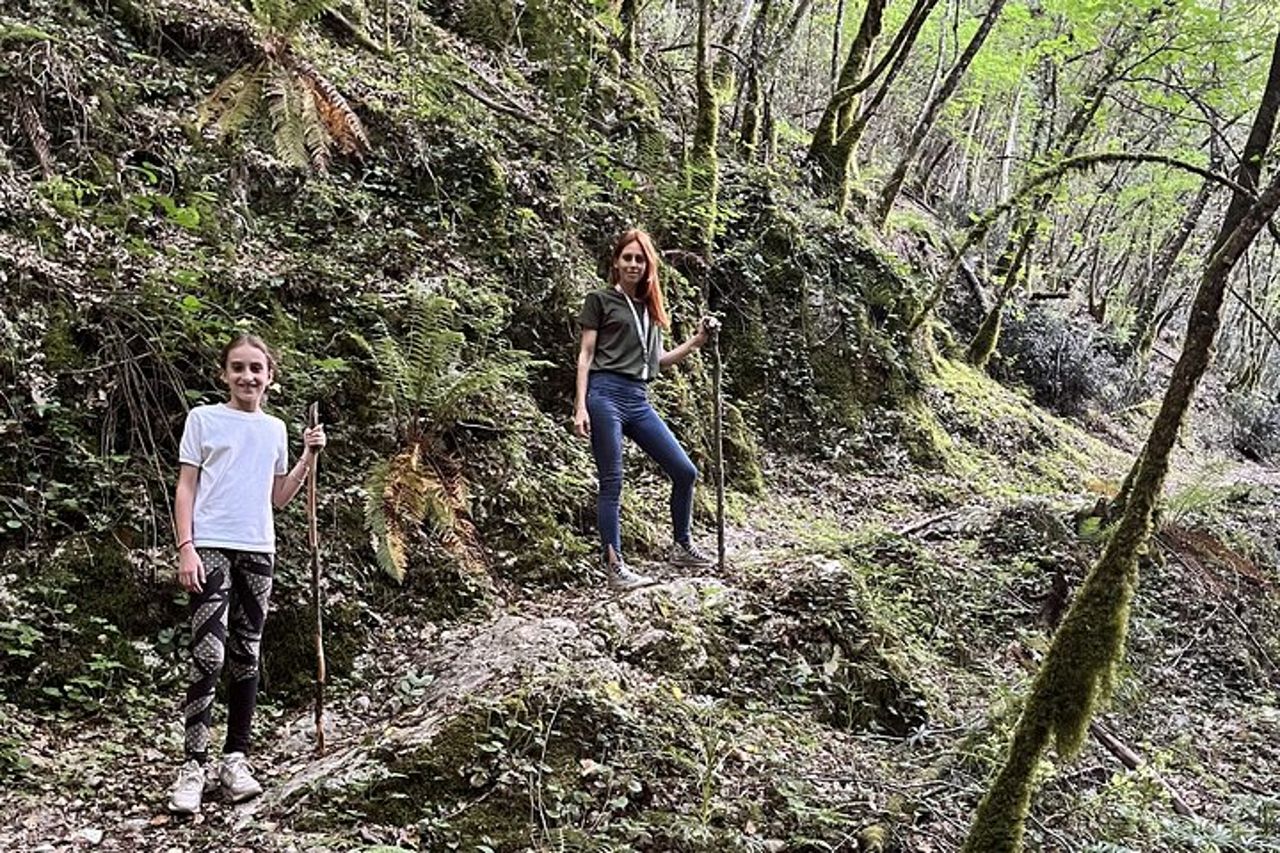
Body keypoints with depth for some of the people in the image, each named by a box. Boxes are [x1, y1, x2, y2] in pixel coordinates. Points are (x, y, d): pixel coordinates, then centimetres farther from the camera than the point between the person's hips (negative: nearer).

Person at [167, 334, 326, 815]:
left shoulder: (274, 428, 14)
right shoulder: (204, 418, 2)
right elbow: (186, 488, 0)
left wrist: (309, 457, 6)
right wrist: (185, 548, -10)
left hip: (257, 550, 5)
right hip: (211, 547, -4)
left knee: (246, 657, 7)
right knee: (209, 656, -13)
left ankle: (235, 758, 14)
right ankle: (194, 765, -8)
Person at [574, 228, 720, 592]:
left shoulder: (649, 307, 21)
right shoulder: (600, 300, 5)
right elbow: (586, 354, -1)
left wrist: (697, 340, 15)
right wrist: (580, 406, -10)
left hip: (638, 400, 6)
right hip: (606, 394, -6)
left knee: (685, 471, 4)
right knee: (612, 483, -6)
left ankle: (681, 546, 21)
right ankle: (614, 567, -2)